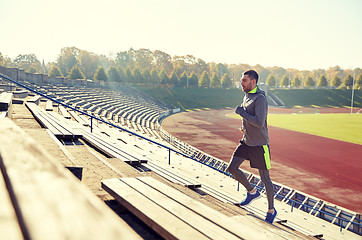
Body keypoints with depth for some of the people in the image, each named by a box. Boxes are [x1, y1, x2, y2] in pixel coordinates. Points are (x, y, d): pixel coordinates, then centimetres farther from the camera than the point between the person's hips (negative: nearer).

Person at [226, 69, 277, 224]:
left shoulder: (260, 98, -19)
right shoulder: (247, 96, 9)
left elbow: (259, 123, -28)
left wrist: (241, 111, -20)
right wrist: (245, 126, 8)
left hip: (259, 144, -8)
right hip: (246, 141, 8)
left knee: (265, 178, 3)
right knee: (232, 168, 0)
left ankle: (271, 211, 21)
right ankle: (252, 192, 21)